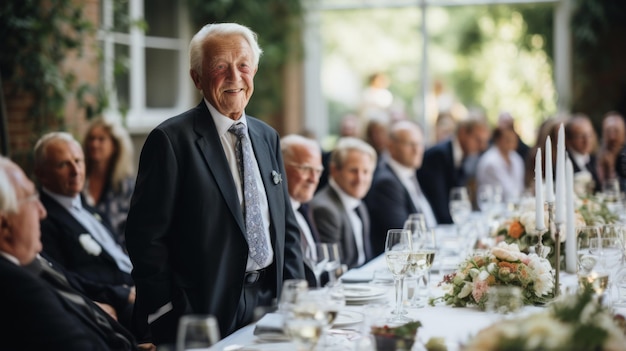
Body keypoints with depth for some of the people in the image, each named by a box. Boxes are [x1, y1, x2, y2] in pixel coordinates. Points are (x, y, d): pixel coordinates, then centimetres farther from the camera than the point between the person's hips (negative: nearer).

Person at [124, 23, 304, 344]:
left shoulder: (268, 138, 12)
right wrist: (174, 320, -14)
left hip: (271, 302, 6)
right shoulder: (171, 140, -9)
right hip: (206, 314, -6)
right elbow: (146, 237, -12)